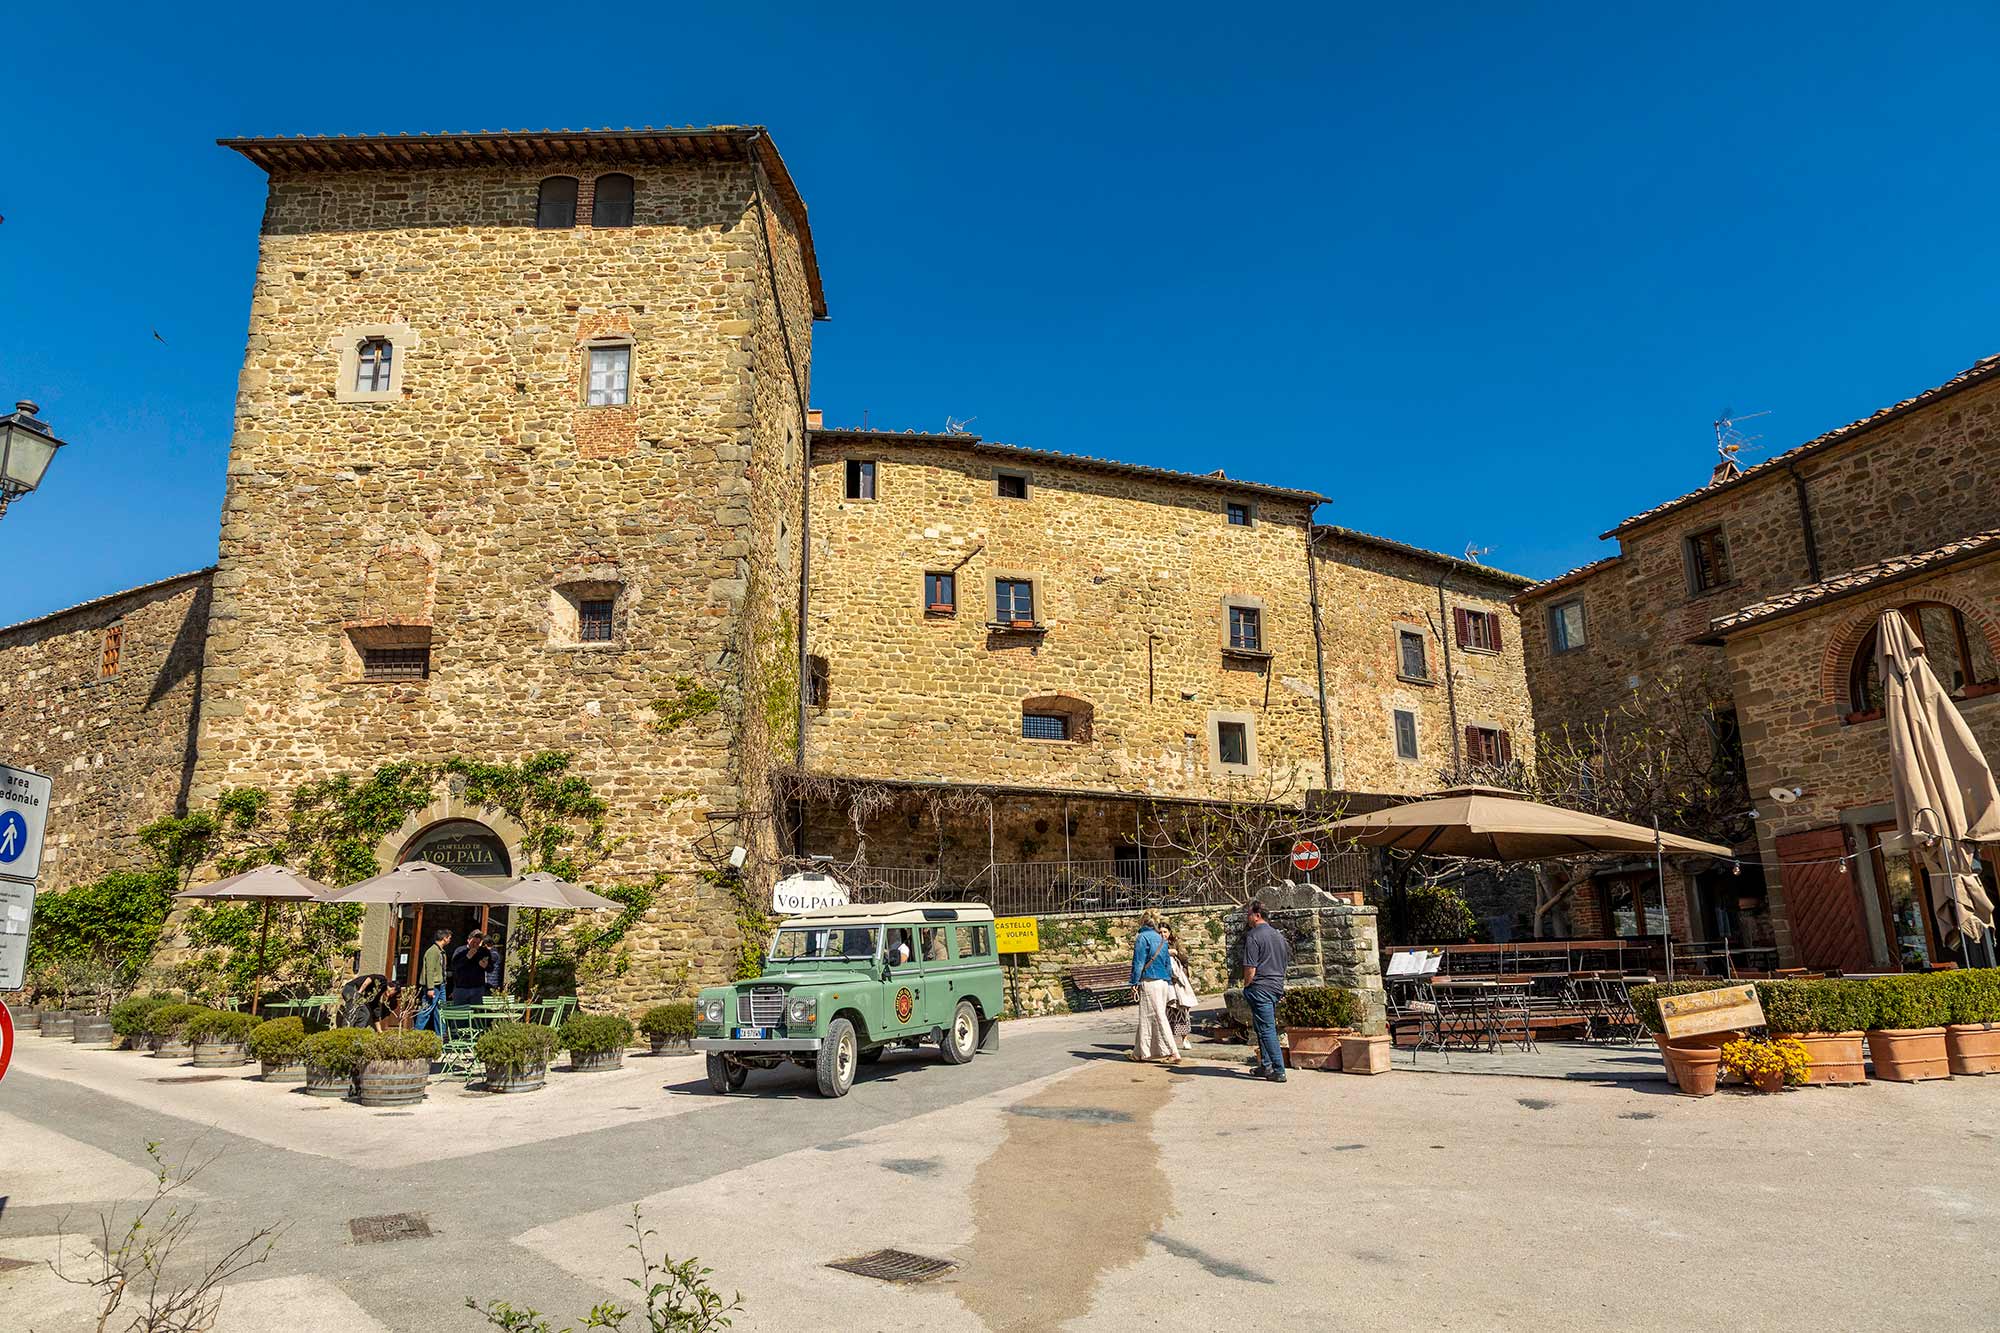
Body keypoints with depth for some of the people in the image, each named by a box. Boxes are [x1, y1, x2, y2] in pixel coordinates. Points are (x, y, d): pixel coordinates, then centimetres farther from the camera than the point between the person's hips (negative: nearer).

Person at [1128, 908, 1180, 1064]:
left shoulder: (1142, 938, -8)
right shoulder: (1161, 938, 13)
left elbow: (1138, 962, -11)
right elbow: (1168, 962, 17)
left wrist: (1134, 984, -10)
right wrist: (1169, 982, 22)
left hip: (1149, 982, -8)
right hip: (1164, 982, 8)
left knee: (1157, 1017, -3)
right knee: (1152, 1017, 12)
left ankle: (1173, 1053, -7)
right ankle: (1139, 1052, 18)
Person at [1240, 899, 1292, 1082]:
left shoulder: (1253, 936, -13)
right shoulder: (1277, 934, 13)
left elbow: (1250, 967, -15)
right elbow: (1287, 960, 20)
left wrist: (1246, 986, -2)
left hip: (1260, 987, -9)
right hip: (1277, 986, 9)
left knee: (1267, 1030, -6)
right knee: (1267, 1027, 19)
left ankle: (1279, 1071, -7)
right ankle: (1266, 1065, 23)